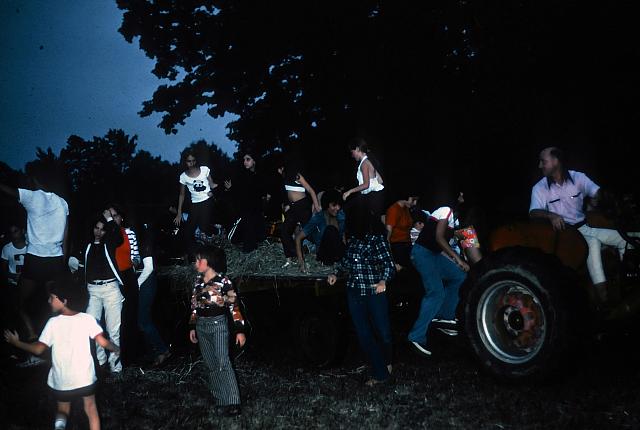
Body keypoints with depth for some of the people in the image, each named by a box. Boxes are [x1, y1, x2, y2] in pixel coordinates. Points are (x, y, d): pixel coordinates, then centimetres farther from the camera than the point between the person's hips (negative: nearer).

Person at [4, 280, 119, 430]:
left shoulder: (53, 323, -14)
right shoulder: (87, 319, -11)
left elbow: (39, 349, -11)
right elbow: (103, 342, -12)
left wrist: (17, 343, 4)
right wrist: (116, 348, 8)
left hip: (62, 380, -1)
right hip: (85, 376, 1)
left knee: (63, 408, 22)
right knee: (91, 407, 21)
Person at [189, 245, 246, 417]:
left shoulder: (223, 281, -11)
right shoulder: (198, 281, 6)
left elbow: (234, 306, -11)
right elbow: (194, 305, 14)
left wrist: (239, 330, -13)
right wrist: (192, 327, 15)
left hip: (218, 325, -6)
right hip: (201, 326, 6)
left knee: (223, 363, -12)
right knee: (211, 364, 11)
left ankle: (232, 402, -8)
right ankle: (219, 398, 21)